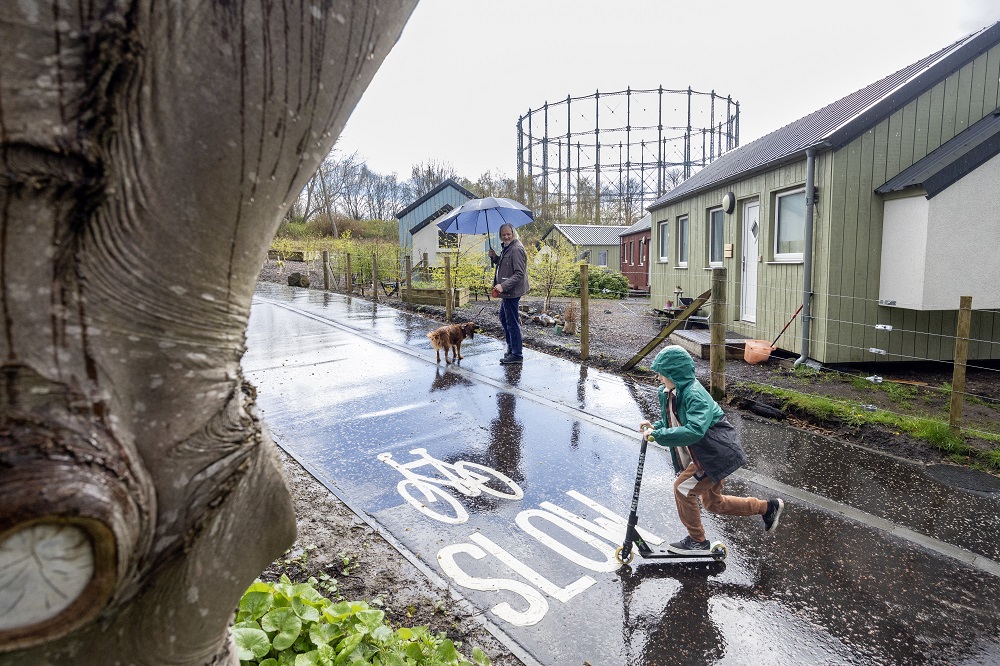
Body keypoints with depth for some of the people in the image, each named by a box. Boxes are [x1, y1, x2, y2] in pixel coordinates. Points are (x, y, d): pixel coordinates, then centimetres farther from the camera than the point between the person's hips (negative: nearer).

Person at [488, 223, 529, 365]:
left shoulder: (516, 249, -18)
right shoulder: (506, 248, 13)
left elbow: (519, 274, -23)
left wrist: (503, 286, -30)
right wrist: (495, 257, 5)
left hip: (512, 291, -11)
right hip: (506, 291, 11)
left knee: (512, 322, -5)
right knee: (503, 318, 22)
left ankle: (517, 355, 4)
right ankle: (511, 348, 35)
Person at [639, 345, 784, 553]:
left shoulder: (694, 394, -28)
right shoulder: (670, 393, 1)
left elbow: (694, 430, -40)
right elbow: (674, 422, 15)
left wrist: (658, 435, -37)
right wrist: (656, 426, -5)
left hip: (717, 453, -10)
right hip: (705, 455, 10)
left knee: (683, 489, -8)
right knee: (713, 503, 21)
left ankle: (697, 540, 12)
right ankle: (768, 507, 37)